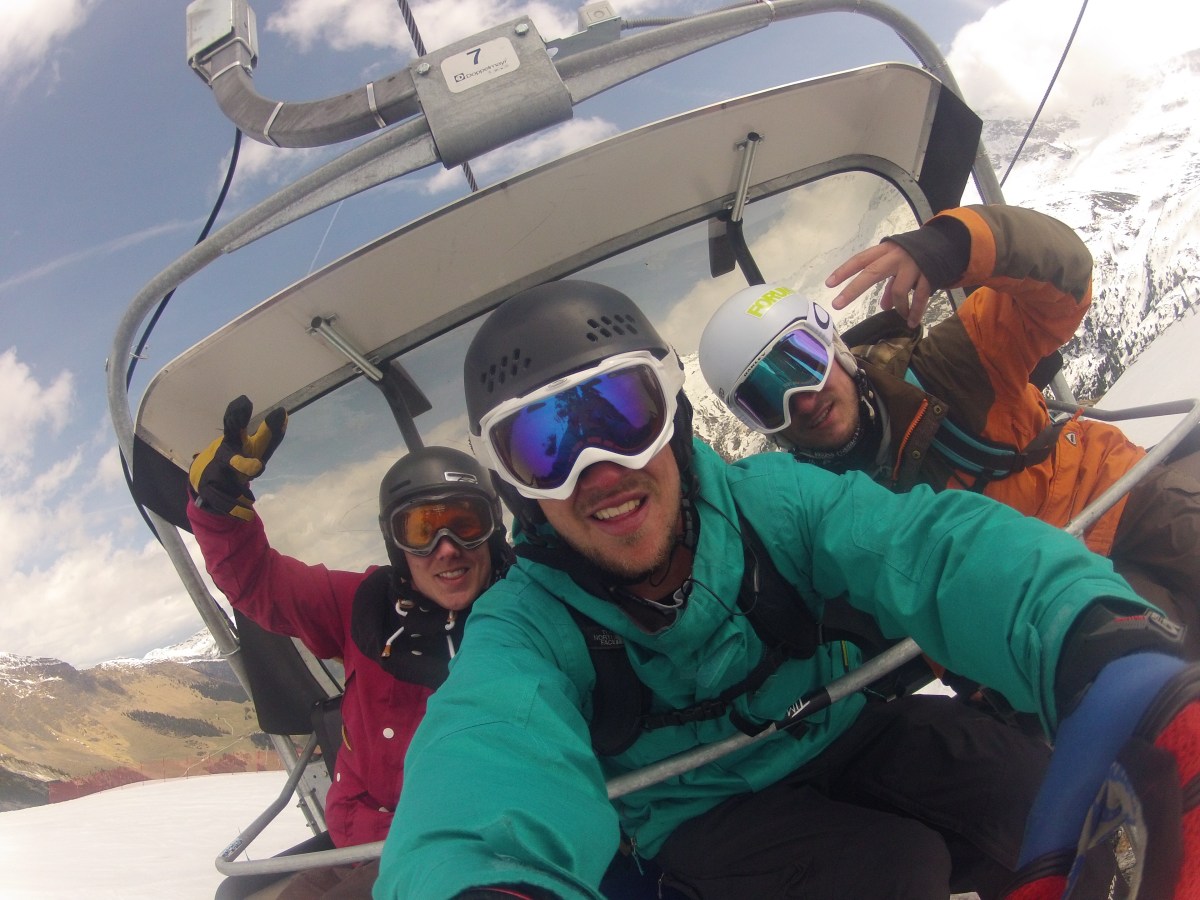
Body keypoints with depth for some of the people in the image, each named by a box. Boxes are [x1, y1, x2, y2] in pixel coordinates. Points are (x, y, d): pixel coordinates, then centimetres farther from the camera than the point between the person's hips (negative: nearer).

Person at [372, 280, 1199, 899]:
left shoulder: (769, 497, -18)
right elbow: (494, 737, -44)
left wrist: (1100, 644, -59)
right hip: (707, 811, -2)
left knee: (1037, 781, -20)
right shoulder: (525, 626, -22)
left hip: (844, 739, 3)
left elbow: (927, 545, -36)